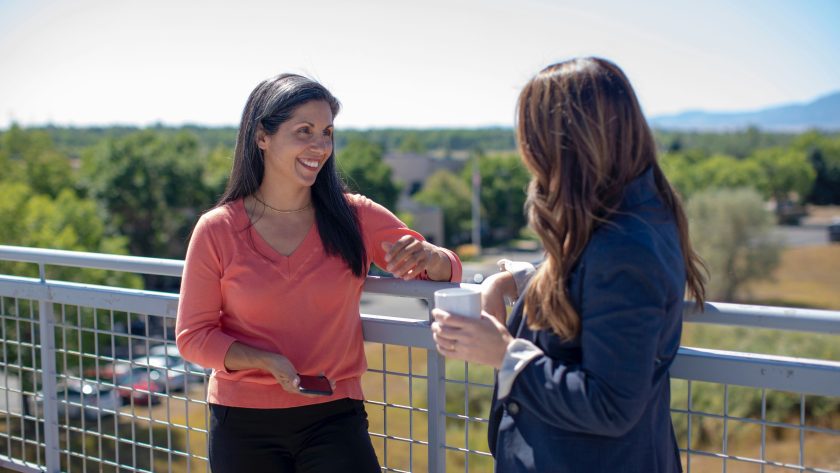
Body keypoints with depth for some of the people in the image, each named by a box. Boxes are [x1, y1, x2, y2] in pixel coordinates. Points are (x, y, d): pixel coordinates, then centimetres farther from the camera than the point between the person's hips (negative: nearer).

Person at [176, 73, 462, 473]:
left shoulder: (356, 218, -3)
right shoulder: (216, 230, -6)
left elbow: (448, 271, 4)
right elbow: (194, 337, -2)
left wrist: (427, 256, -20)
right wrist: (267, 362, -19)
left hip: (334, 419, 0)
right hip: (243, 427, 0)